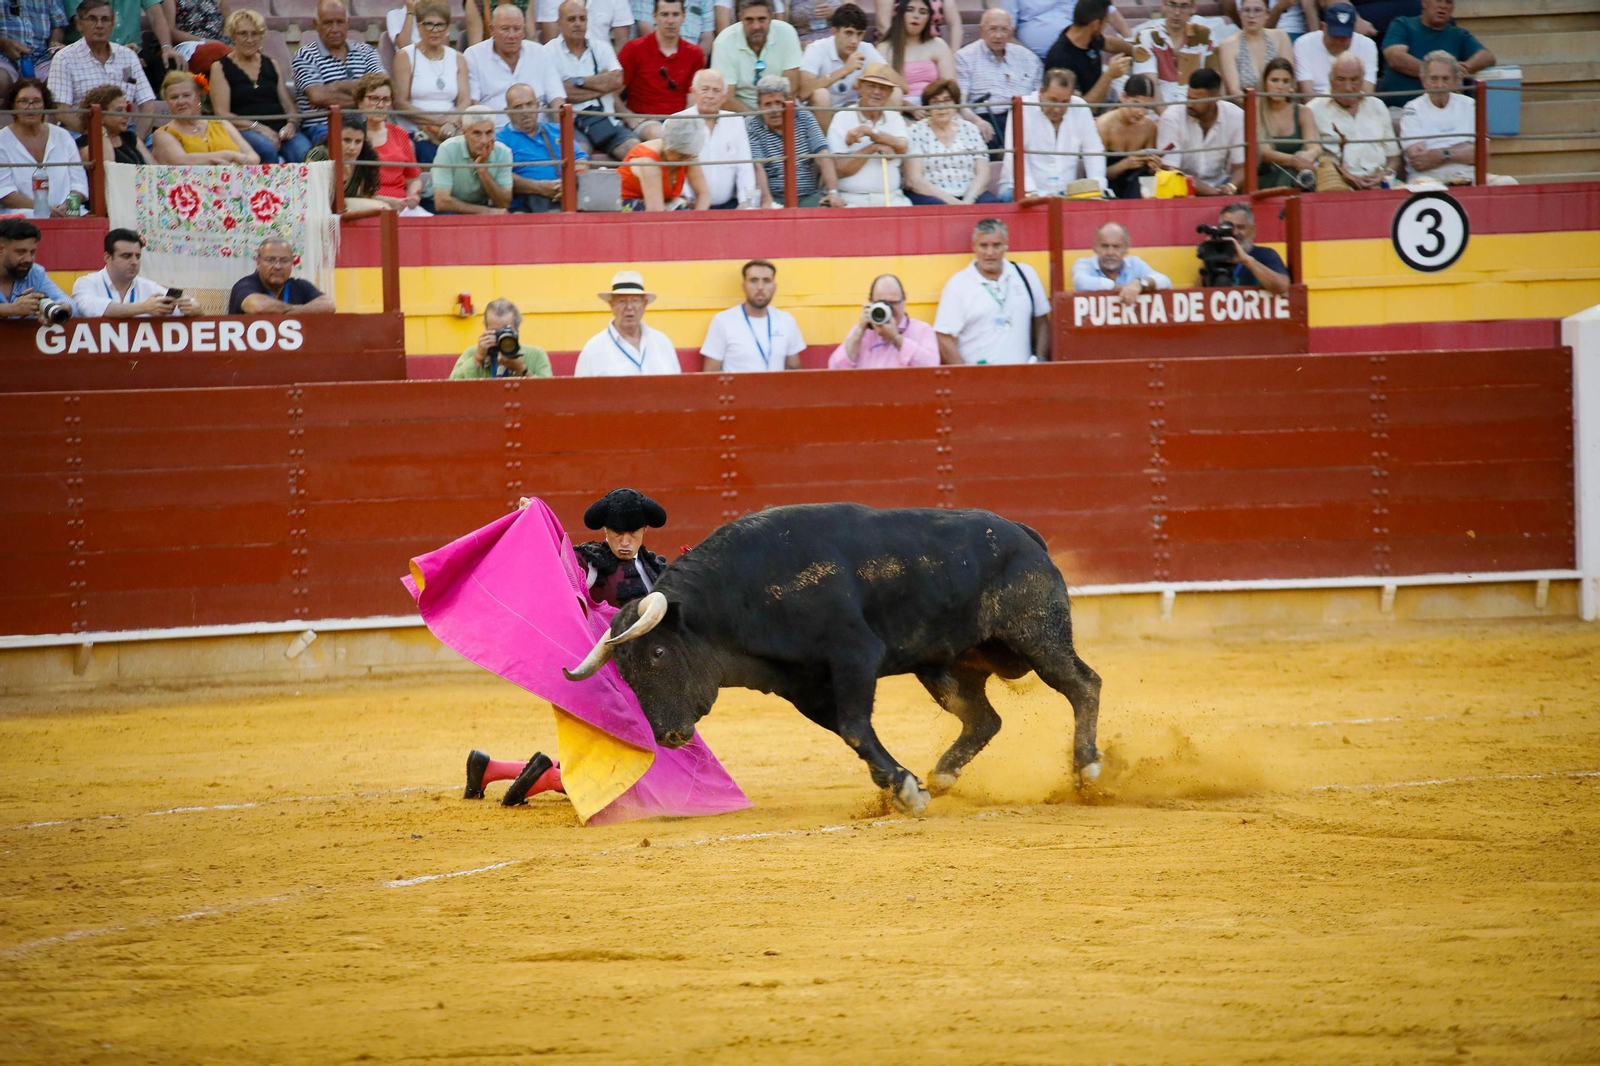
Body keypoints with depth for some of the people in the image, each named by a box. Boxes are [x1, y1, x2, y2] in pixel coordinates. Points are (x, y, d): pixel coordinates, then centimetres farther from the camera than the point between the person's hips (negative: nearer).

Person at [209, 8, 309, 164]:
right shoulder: (221, 68, 11)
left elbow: (289, 105, 21)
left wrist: (291, 124, -3)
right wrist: (257, 127, -12)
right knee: (267, 149, -39)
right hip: (245, 131, -3)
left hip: (281, 130, 3)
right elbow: (222, 113, 1)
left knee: (304, 153, -31)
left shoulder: (271, 65, 24)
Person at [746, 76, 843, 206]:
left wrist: (833, 192, -14)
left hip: (809, 196, 3)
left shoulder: (804, 118, 11)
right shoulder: (751, 126, 2)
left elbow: (823, 156, 1)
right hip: (775, 198, -3)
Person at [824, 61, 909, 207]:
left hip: (891, 199, 3)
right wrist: (873, 148, -11)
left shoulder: (895, 118, 13)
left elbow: (901, 147, -9)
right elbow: (840, 169, -6)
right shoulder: (842, 118, 2)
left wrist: (868, 132, -15)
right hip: (853, 200, -3)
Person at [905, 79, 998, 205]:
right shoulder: (916, 132, 5)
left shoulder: (969, 130, 14)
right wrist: (952, 202, -17)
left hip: (969, 196, 3)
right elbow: (914, 180, -5)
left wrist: (968, 201, -15)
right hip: (930, 196, -3)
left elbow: (982, 174, 6)